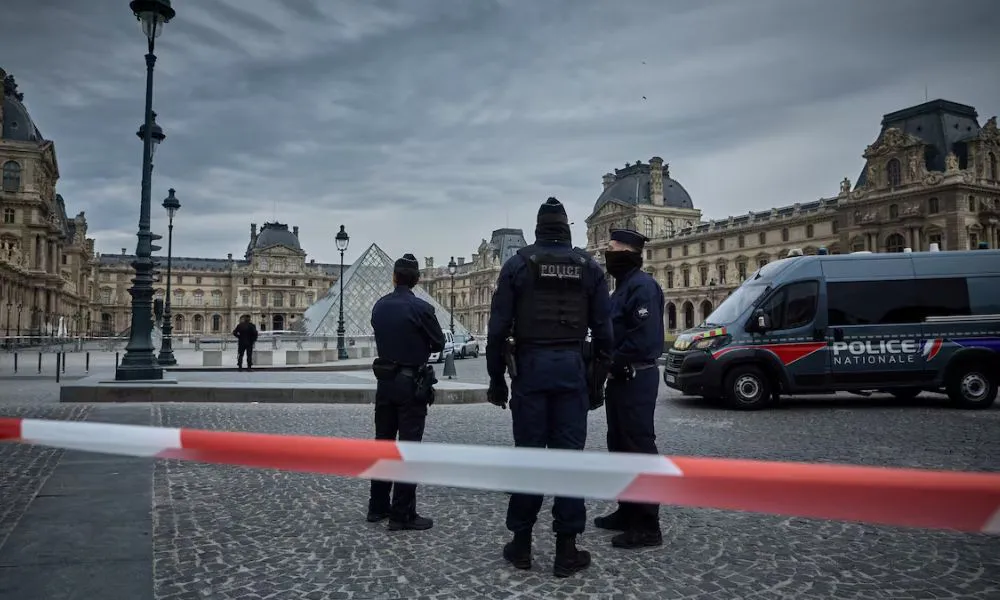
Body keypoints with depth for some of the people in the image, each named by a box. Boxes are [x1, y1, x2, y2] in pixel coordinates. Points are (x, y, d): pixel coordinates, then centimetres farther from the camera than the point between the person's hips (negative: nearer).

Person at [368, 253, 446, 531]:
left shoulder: (379, 306, 3)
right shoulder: (421, 308, -15)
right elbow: (439, 344, -4)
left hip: (384, 381, 6)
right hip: (411, 383, -6)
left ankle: (378, 506, 21)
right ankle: (402, 513, 1)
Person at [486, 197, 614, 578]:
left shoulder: (518, 264, 2)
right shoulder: (589, 267, 7)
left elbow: (498, 328, -2)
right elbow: (603, 329, 3)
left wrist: (496, 378, 5)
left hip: (530, 365, -1)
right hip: (571, 366, 1)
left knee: (528, 453, 6)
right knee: (569, 454, 3)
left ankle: (521, 543, 14)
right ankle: (566, 549, 7)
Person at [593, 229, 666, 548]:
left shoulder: (642, 285, -14)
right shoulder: (623, 286, 17)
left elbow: (645, 337, -24)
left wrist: (613, 364, -16)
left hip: (636, 379, -10)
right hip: (620, 378, 10)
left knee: (640, 449, -6)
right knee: (620, 445, 16)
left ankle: (647, 526, 0)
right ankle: (628, 512, 27)